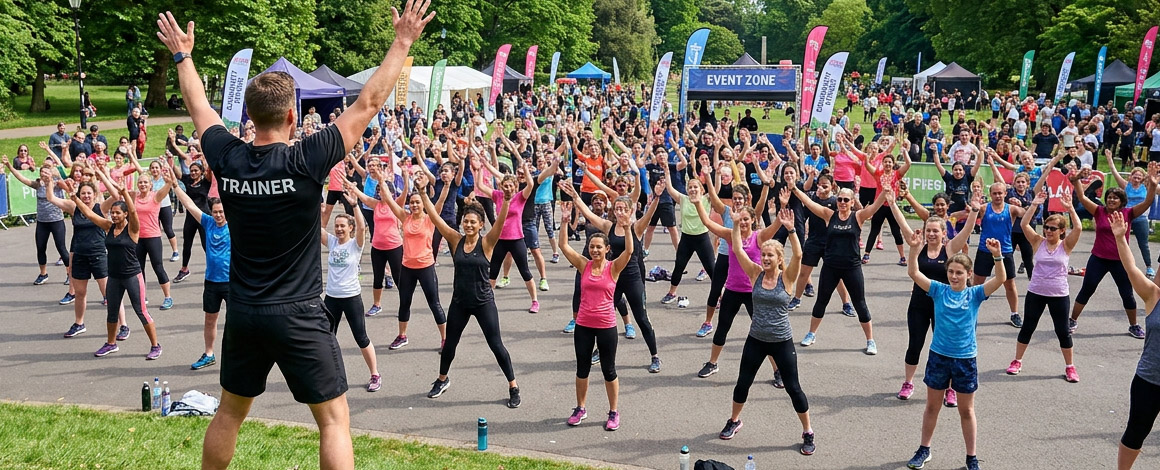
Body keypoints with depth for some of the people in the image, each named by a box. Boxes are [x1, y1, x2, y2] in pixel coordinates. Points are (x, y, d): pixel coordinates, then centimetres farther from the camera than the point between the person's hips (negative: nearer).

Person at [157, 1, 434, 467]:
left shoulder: (227, 158, -4)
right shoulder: (305, 161, -17)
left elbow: (200, 107, 15)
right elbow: (368, 103, -13)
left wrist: (183, 54, 31)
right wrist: (402, 42, -5)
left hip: (244, 312, 5)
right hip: (298, 316, -5)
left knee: (229, 413, 21)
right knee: (334, 420, 2)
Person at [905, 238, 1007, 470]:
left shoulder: (975, 294, -6)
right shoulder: (939, 290, -3)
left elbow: (1000, 279, -18)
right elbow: (913, 273, -12)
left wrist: (997, 256, -33)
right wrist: (914, 249, -26)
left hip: (965, 359, -1)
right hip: (938, 356, 1)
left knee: (966, 410, 11)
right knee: (932, 406, 15)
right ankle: (924, 450, 31)